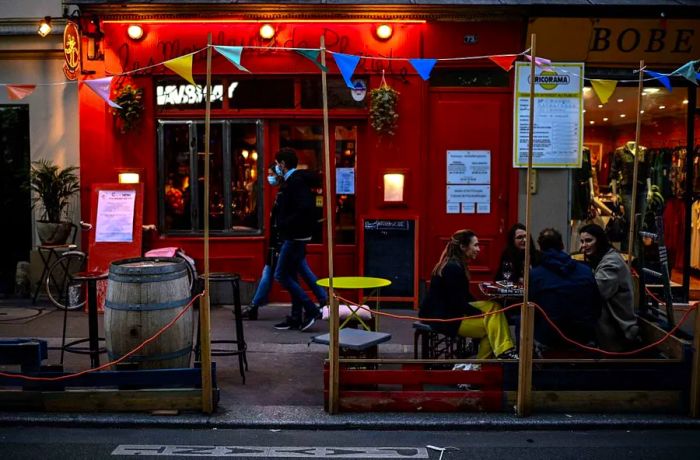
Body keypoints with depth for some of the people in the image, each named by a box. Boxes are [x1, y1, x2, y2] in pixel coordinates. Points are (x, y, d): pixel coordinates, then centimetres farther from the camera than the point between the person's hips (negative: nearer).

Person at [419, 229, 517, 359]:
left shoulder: (457, 265, 11)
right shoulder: (453, 268, -20)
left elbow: (464, 296, 15)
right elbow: (458, 303, -21)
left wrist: (482, 311, 3)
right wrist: (483, 314, -12)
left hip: (447, 312, 10)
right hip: (442, 319, -10)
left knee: (493, 307, -1)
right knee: (492, 325, -13)